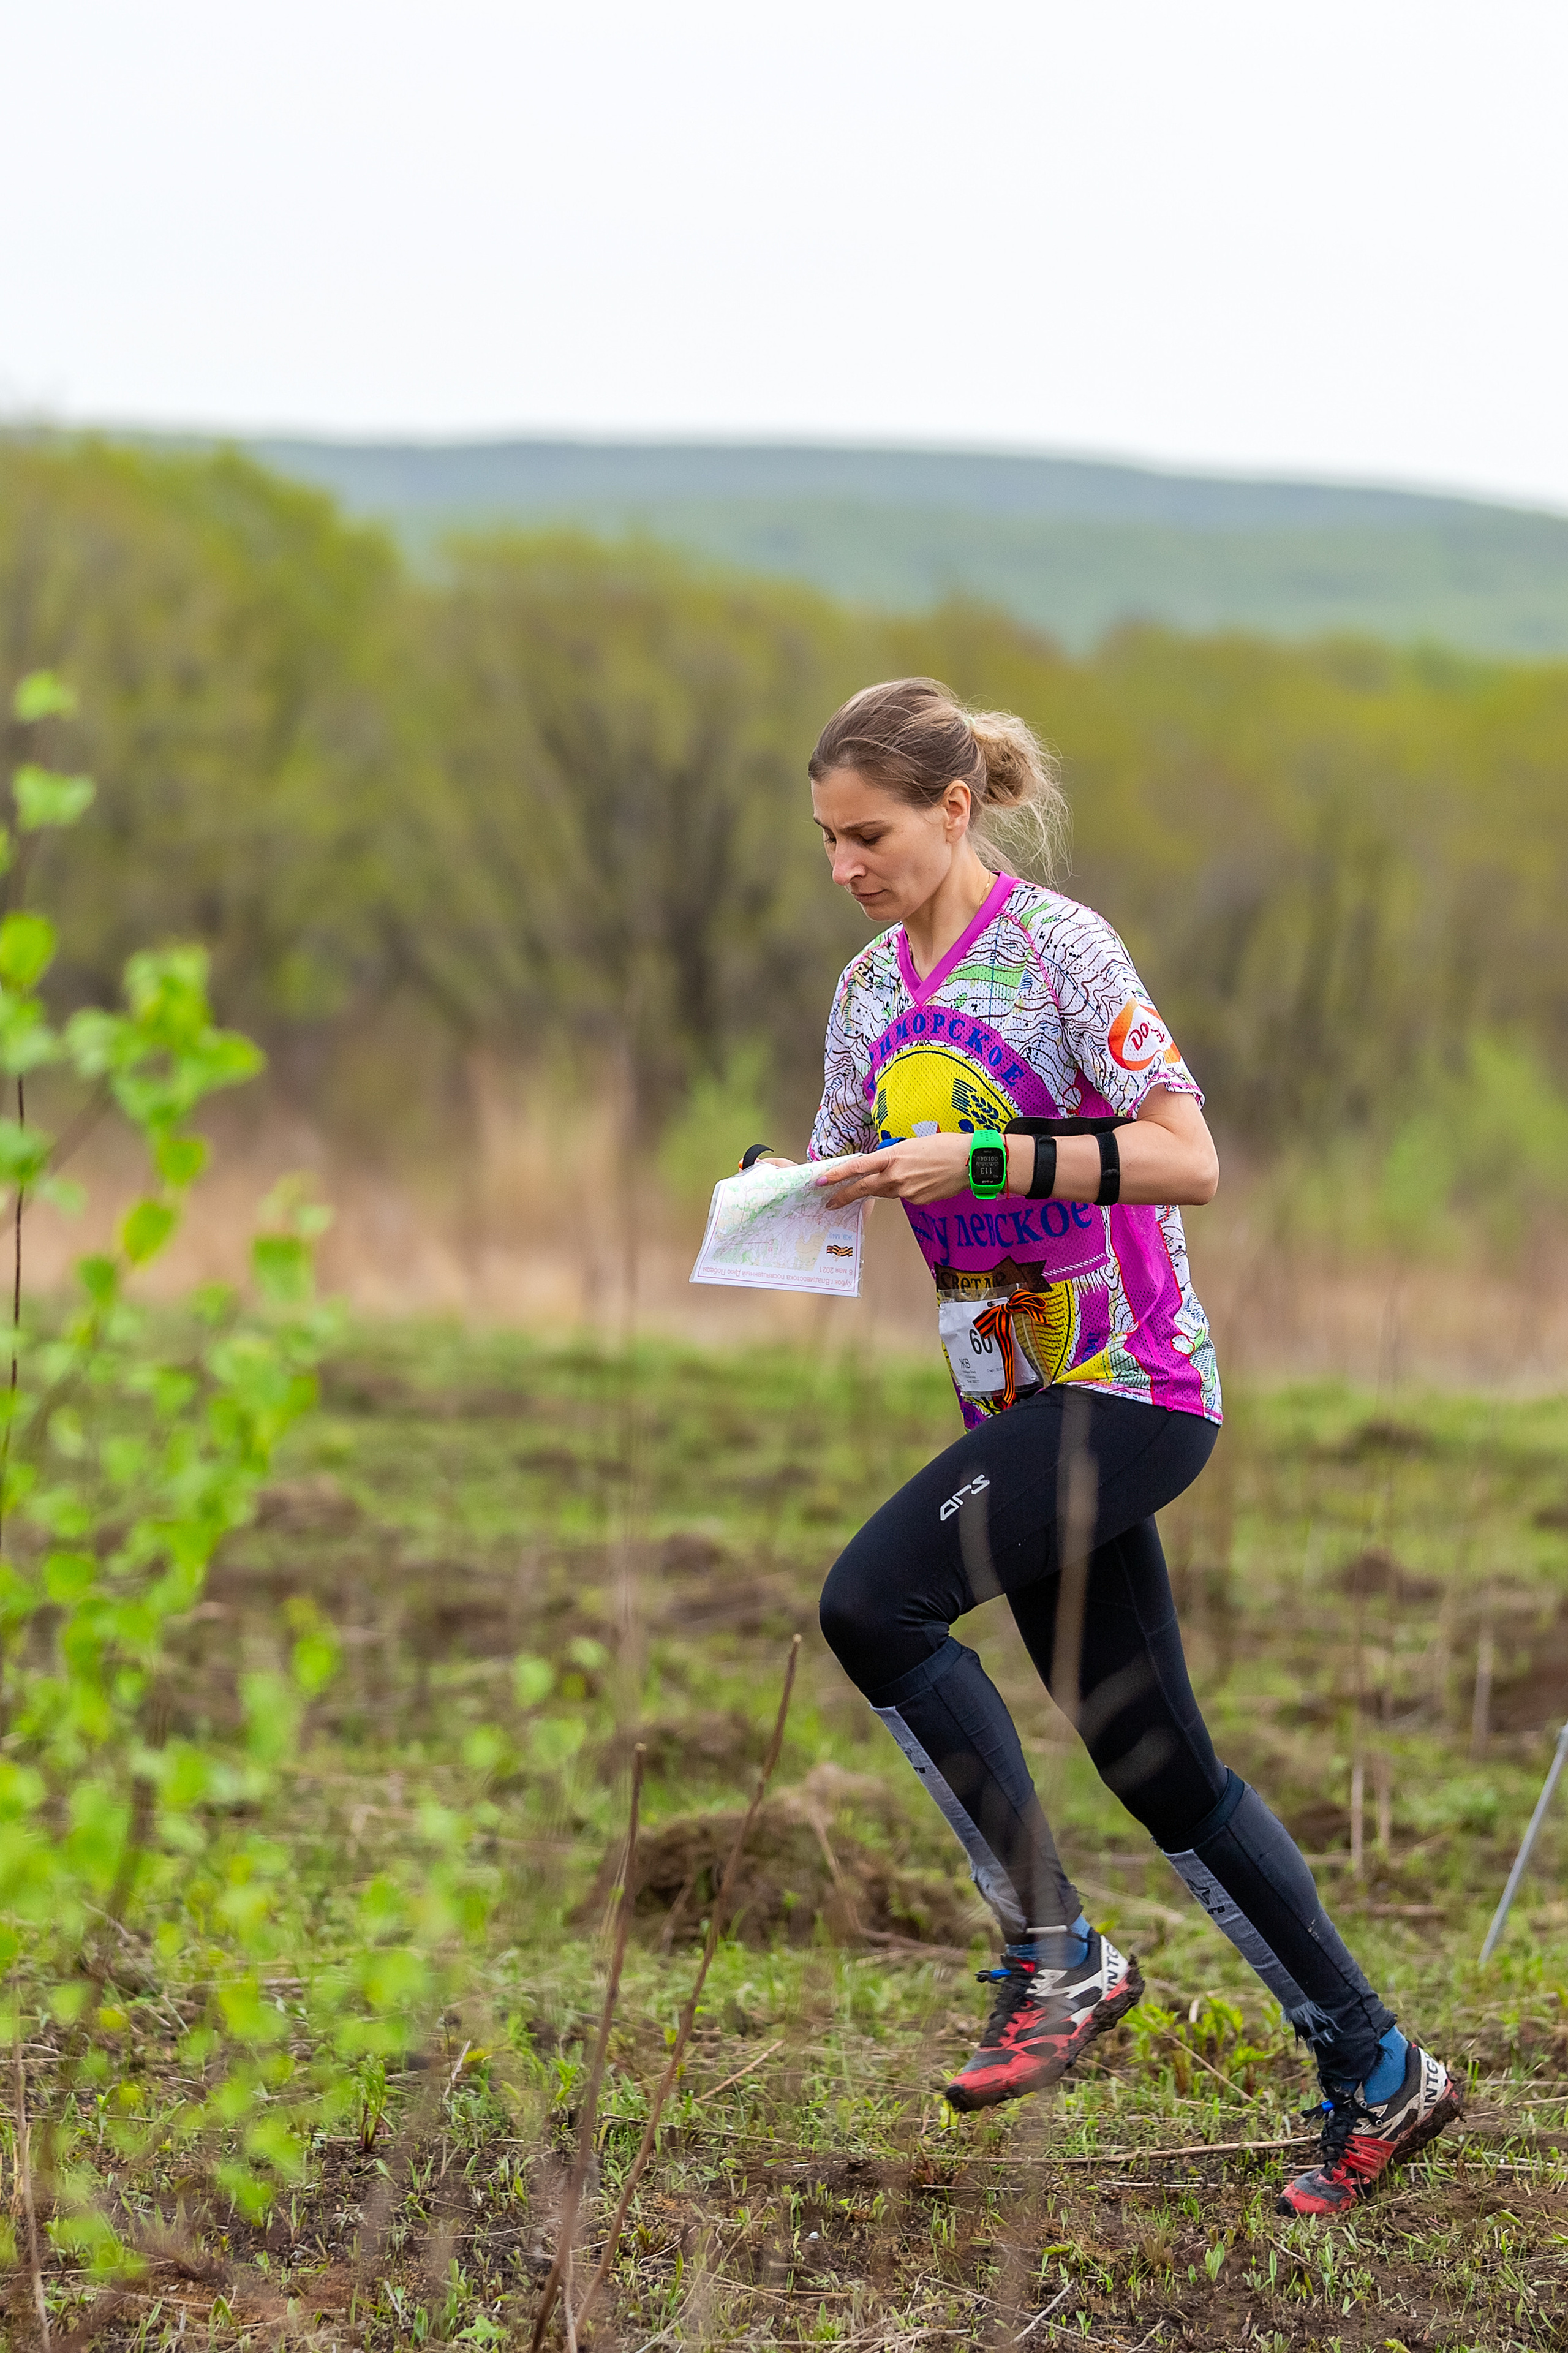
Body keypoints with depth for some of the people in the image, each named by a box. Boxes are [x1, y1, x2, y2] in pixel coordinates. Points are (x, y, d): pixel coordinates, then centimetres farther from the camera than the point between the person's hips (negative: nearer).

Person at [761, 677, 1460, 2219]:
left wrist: (982, 1158, -25)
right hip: (1017, 1396, 8)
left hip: (1129, 1386, -8)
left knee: (872, 1600, -23)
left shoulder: (1057, 947, -12)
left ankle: (1055, 1958, -13)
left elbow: (1187, 1160, -19)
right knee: (1156, 1767, 7)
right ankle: (1376, 2074, 15)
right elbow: (844, 1183, 18)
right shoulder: (871, 989, 11)